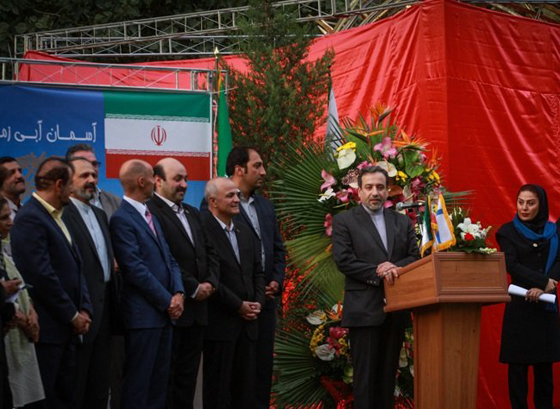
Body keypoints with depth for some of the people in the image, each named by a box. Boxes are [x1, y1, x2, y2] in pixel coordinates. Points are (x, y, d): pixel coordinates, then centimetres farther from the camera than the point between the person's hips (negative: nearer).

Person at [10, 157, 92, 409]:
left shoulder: (56, 216, 15)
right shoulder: (30, 218, -15)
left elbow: (75, 267, 17)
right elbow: (42, 275, -20)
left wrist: (84, 310, 5)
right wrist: (73, 315, -12)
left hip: (66, 327, 9)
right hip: (47, 328, -9)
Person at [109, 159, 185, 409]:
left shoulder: (149, 215, 17)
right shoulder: (121, 219, -12)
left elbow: (169, 259, 15)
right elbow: (136, 269, -17)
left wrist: (178, 293, -1)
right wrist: (167, 301, -12)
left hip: (165, 312, 9)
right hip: (143, 313, -9)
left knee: (159, 380, 11)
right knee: (138, 381, -4)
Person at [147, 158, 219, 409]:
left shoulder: (192, 213, 18)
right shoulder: (150, 212, -12)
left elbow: (209, 251, 17)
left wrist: (210, 282, 0)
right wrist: (193, 288, -14)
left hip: (197, 308, 8)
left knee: (188, 375, 11)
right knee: (166, 376, -1)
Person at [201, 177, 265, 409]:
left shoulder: (245, 232, 15)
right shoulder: (203, 231, -11)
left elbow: (257, 272, 19)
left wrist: (258, 302, 2)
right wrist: (238, 306, -12)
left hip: (247, 321, 7)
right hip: (220, 323, -7)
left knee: (246, 387, 8)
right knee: (219, 389, 0)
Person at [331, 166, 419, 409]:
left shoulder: (402, 222, 13)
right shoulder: (344, 222, 1)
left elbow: (415, 257, 7)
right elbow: (344, 261, -9)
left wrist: (395, 267, -14)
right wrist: (378, 273, -17)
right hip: (364, 309, -4)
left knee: (388, 371, 9)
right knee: (365, 373, -2)